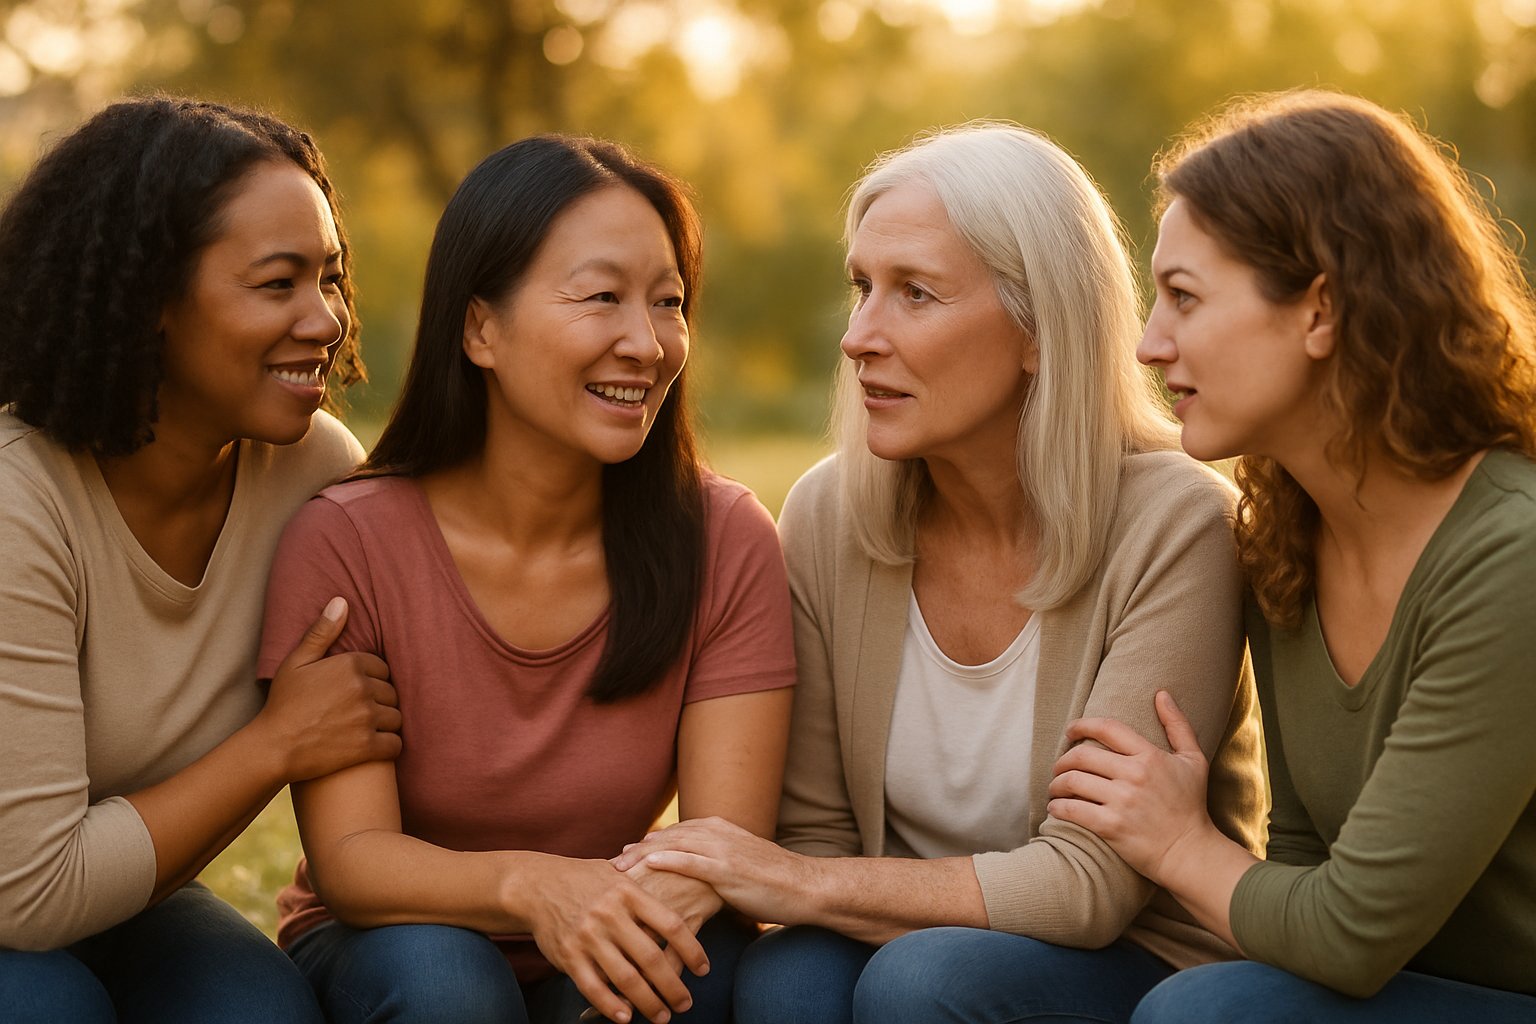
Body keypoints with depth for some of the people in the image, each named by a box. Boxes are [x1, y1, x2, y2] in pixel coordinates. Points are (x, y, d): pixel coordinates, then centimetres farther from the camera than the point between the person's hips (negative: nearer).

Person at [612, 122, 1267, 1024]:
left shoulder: (1175, 527, -16)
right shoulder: (827, 516, -3)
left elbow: (1092, 882, -19)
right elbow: (818, 831, 4)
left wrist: (801, 883, -19)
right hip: (906, 938, 4)